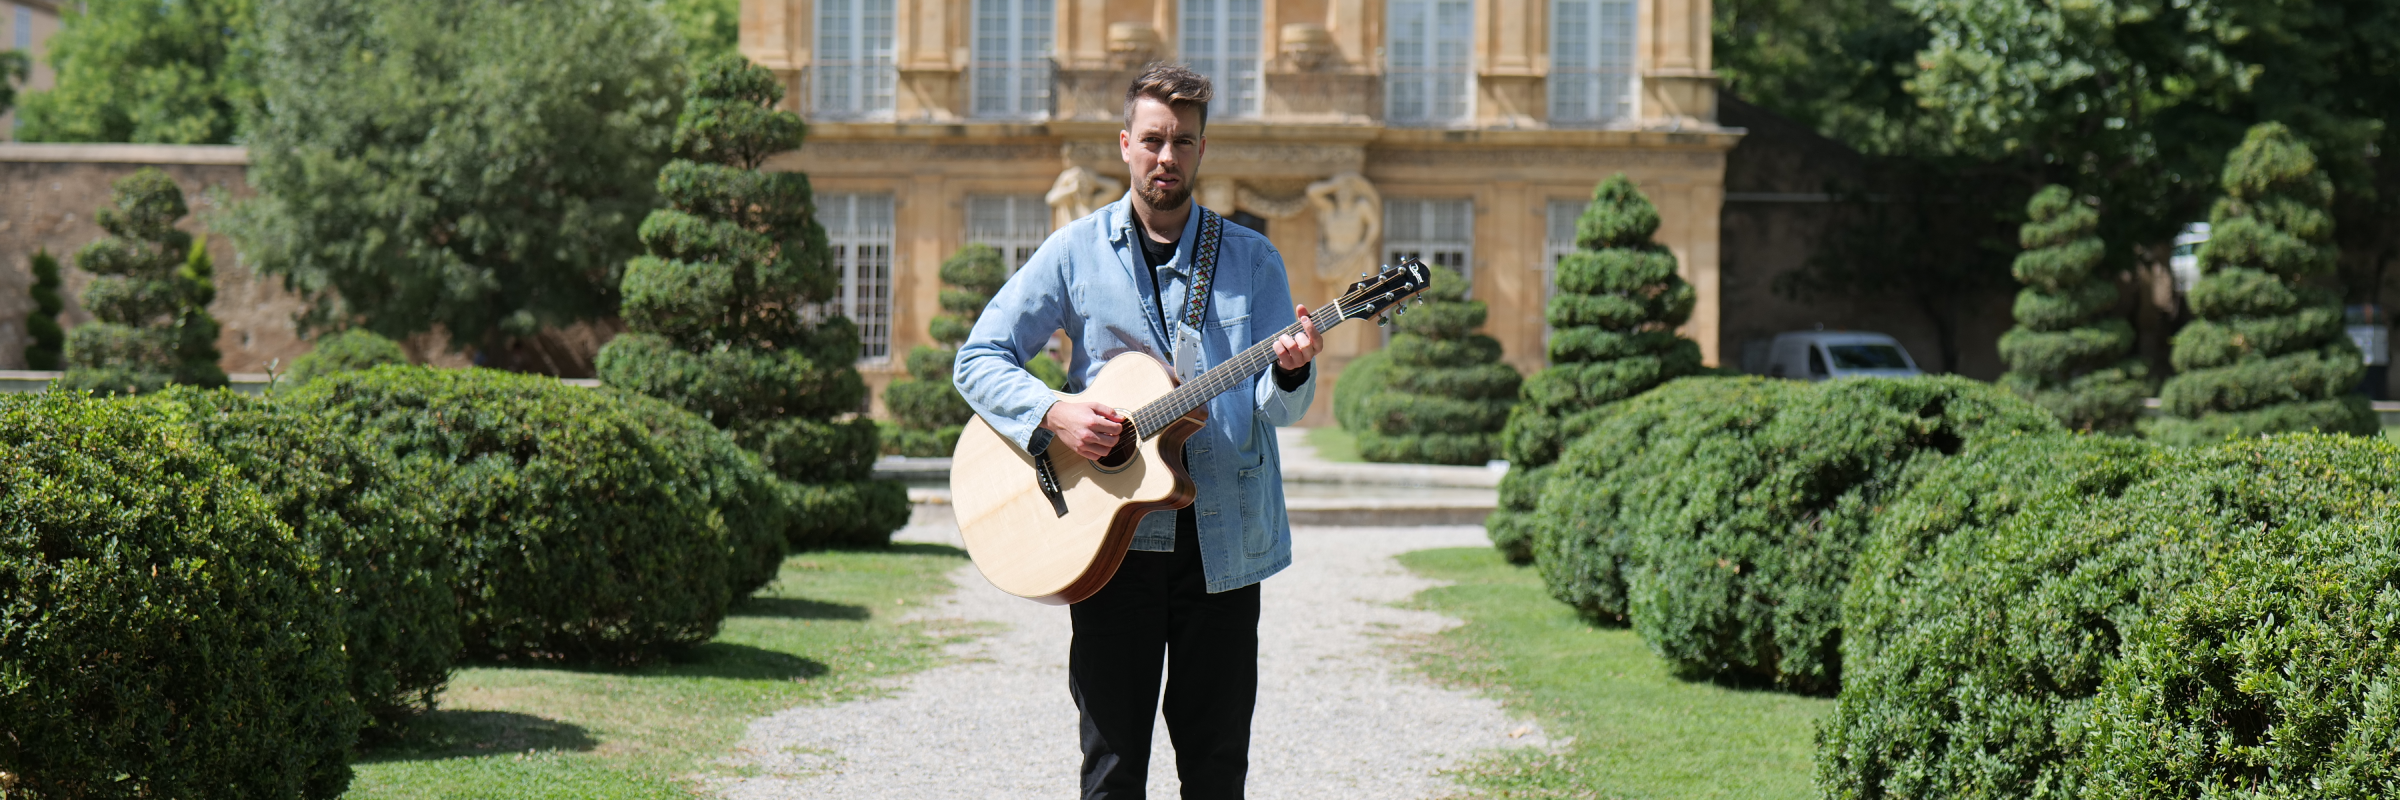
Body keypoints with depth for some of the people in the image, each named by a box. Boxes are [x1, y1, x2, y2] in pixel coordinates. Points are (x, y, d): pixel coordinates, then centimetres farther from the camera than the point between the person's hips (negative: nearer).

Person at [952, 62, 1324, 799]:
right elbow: (978, 359, 3)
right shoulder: (1077, 253, 4)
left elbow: (1280, 408, 1)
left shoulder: (1251, 260, 6)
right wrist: (1053, 414, -15)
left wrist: (1290, 372, -22)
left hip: (1223, 541, 1)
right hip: (1110, 537, -1)